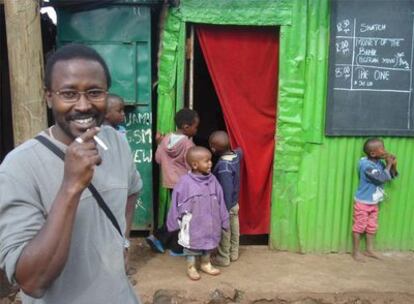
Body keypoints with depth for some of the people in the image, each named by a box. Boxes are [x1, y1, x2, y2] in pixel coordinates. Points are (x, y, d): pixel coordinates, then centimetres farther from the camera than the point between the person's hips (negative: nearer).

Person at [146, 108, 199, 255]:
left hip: (170, 182, 6)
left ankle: (158, 237, 17)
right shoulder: (188, 144, -20)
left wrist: (159, 143, 18)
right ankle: (177, 248, 18)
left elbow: (158, 159, 7)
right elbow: (191, 167, -18)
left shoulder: (166, 139, -1)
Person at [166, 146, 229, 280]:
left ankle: (206, 264, 43)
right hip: (192, 224, -4)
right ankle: (191, 267, 34)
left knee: (209, 242, 20)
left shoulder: (212, 180, -6)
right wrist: (174, 222, -5)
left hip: (209, 222, 5)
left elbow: (220, 202, 1)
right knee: (191, 245, 12)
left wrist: (223, 220, 6)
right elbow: (176, 203, -11)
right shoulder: (185, 182, -20)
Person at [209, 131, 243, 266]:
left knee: (224, 233, 12)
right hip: (234, 204, 8)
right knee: (234, 231, 23)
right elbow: (239, 150, 18)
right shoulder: (236, 155, -9)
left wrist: (224, 211, -22)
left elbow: (227, 192, -29)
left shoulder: (223, 166, -32)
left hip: (226, 206, -8)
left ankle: (223, 258, 29)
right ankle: (233, 254, 40)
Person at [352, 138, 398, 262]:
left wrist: (393, 166, -10)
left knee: (372, 227, 17)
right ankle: (356, 251, 15)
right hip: (363, 202, -8)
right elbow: (382, 178, -30)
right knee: (359, 226, 3)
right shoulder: (366, 165, -26)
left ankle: (369, 250, 31)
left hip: (374, 203, 8)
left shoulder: (380, 163, -2)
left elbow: (391, 176, 8)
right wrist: (389, 164, -20)